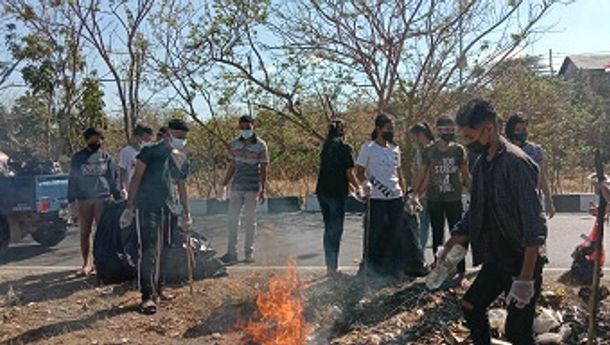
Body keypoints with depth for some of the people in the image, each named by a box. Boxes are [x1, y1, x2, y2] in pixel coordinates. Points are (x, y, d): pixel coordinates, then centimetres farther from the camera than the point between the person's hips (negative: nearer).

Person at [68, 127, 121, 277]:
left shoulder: (106, 158, 7)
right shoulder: (78, 158, 6)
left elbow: (113, 179, 8)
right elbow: (72, 180, 6)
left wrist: (119, 199, 3)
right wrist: (72, 201, 0)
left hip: (102, 198, -1)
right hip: (83, 200, 1)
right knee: (85, 233, 5)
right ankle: (87, 264, 12)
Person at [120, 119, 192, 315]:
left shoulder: (182, 160, 15)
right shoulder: (151, 152, -4)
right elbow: (136, 179, -5)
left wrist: (186, 213, 19)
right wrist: (129, 207, -10)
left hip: (169, 210, 6)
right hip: (147, 208, -6)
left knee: (163, 252, 11)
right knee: (149, 252, -11)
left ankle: (157, 290, 24)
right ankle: (147, 296, -9)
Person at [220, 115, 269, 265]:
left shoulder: (261, 145, -3)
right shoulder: (235, 144, 8)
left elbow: (263, 169, -4)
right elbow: (233, 165, 15)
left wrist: (263, 190, -9)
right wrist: (225, 184, 12)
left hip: (252, 187, -4)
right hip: (237, 187, 4)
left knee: (250, 220, 4)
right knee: (232, 219, 3)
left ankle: (249, 252, 15)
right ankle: (231, 253, 10)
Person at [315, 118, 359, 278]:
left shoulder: (326, 148, 11)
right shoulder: (344, 148, -9)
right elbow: (349, 173, -9)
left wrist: (350, 186, 26)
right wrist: (358, 188, 8)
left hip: (322, 191, 7)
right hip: (336, 193, -7)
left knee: (329, 229, 15)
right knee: (335, 230, 0)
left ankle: (330, 266, 21)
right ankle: (332, 267, 0)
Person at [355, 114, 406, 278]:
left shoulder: (395, 149, 13)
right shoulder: (368, 148, -4)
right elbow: (359, 172, -5)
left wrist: (404, 193, 13)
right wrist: (365, 182, -26)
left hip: (396, 197, 6)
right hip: (376, 198, -6)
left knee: (395, 233, 10)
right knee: (374, 233, -3)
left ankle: (394, 267, 22)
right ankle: (370, 267, 9)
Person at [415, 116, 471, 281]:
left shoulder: (459, 150, 1)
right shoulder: (429, 150, 0)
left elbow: (465, 173, 5)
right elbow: (422, 174, 4)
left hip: (454, 199, 0)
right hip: (434, 199, 1)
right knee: (437, 234, 10)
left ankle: (460, 270, 8)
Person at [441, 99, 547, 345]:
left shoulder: (516, 162, -20)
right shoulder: (482, 164, 7)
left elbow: (534, 224, -23)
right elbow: (474, 214, 16)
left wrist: (526, 278, -25)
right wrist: (449, 249, 13)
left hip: (521, 261, -9)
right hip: (495, 260, 9)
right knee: (471, 306, 17)